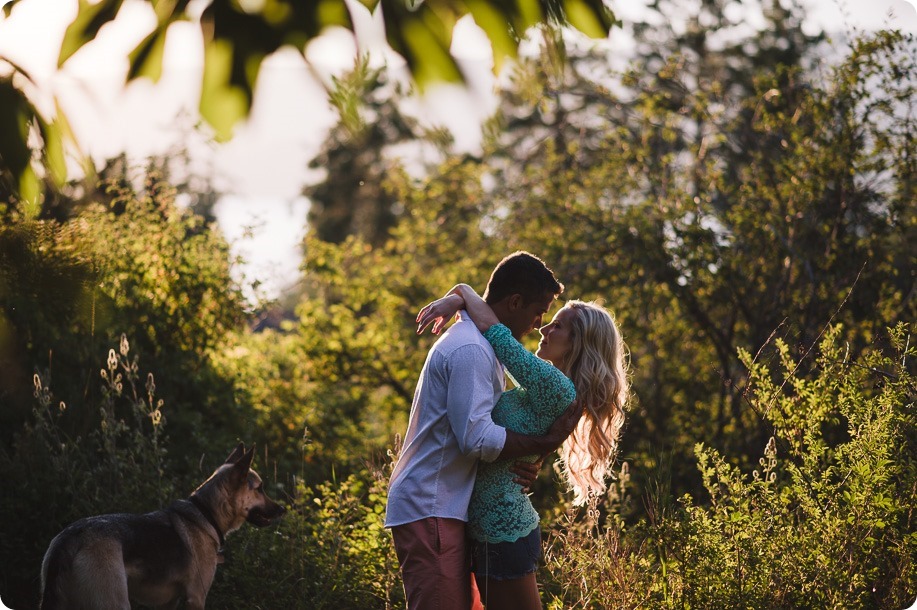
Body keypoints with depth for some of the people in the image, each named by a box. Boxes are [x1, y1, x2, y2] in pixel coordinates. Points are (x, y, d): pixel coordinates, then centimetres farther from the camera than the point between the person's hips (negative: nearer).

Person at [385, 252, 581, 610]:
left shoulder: (476, 342, 18)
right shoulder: (471, 350, -17)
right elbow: (477, 438, -23)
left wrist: (516, 464, 0)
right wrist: (546, 443, -14)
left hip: (442, 507, 11)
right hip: (430, 509, -11)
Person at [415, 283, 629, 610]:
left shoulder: (556, 387, -18)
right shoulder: (550, 387, 10)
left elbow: (491, 327, -18)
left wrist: (461, 292, -2)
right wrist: (457, 302, 3)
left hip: (504, 532, -10)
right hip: (493, 527, 10)